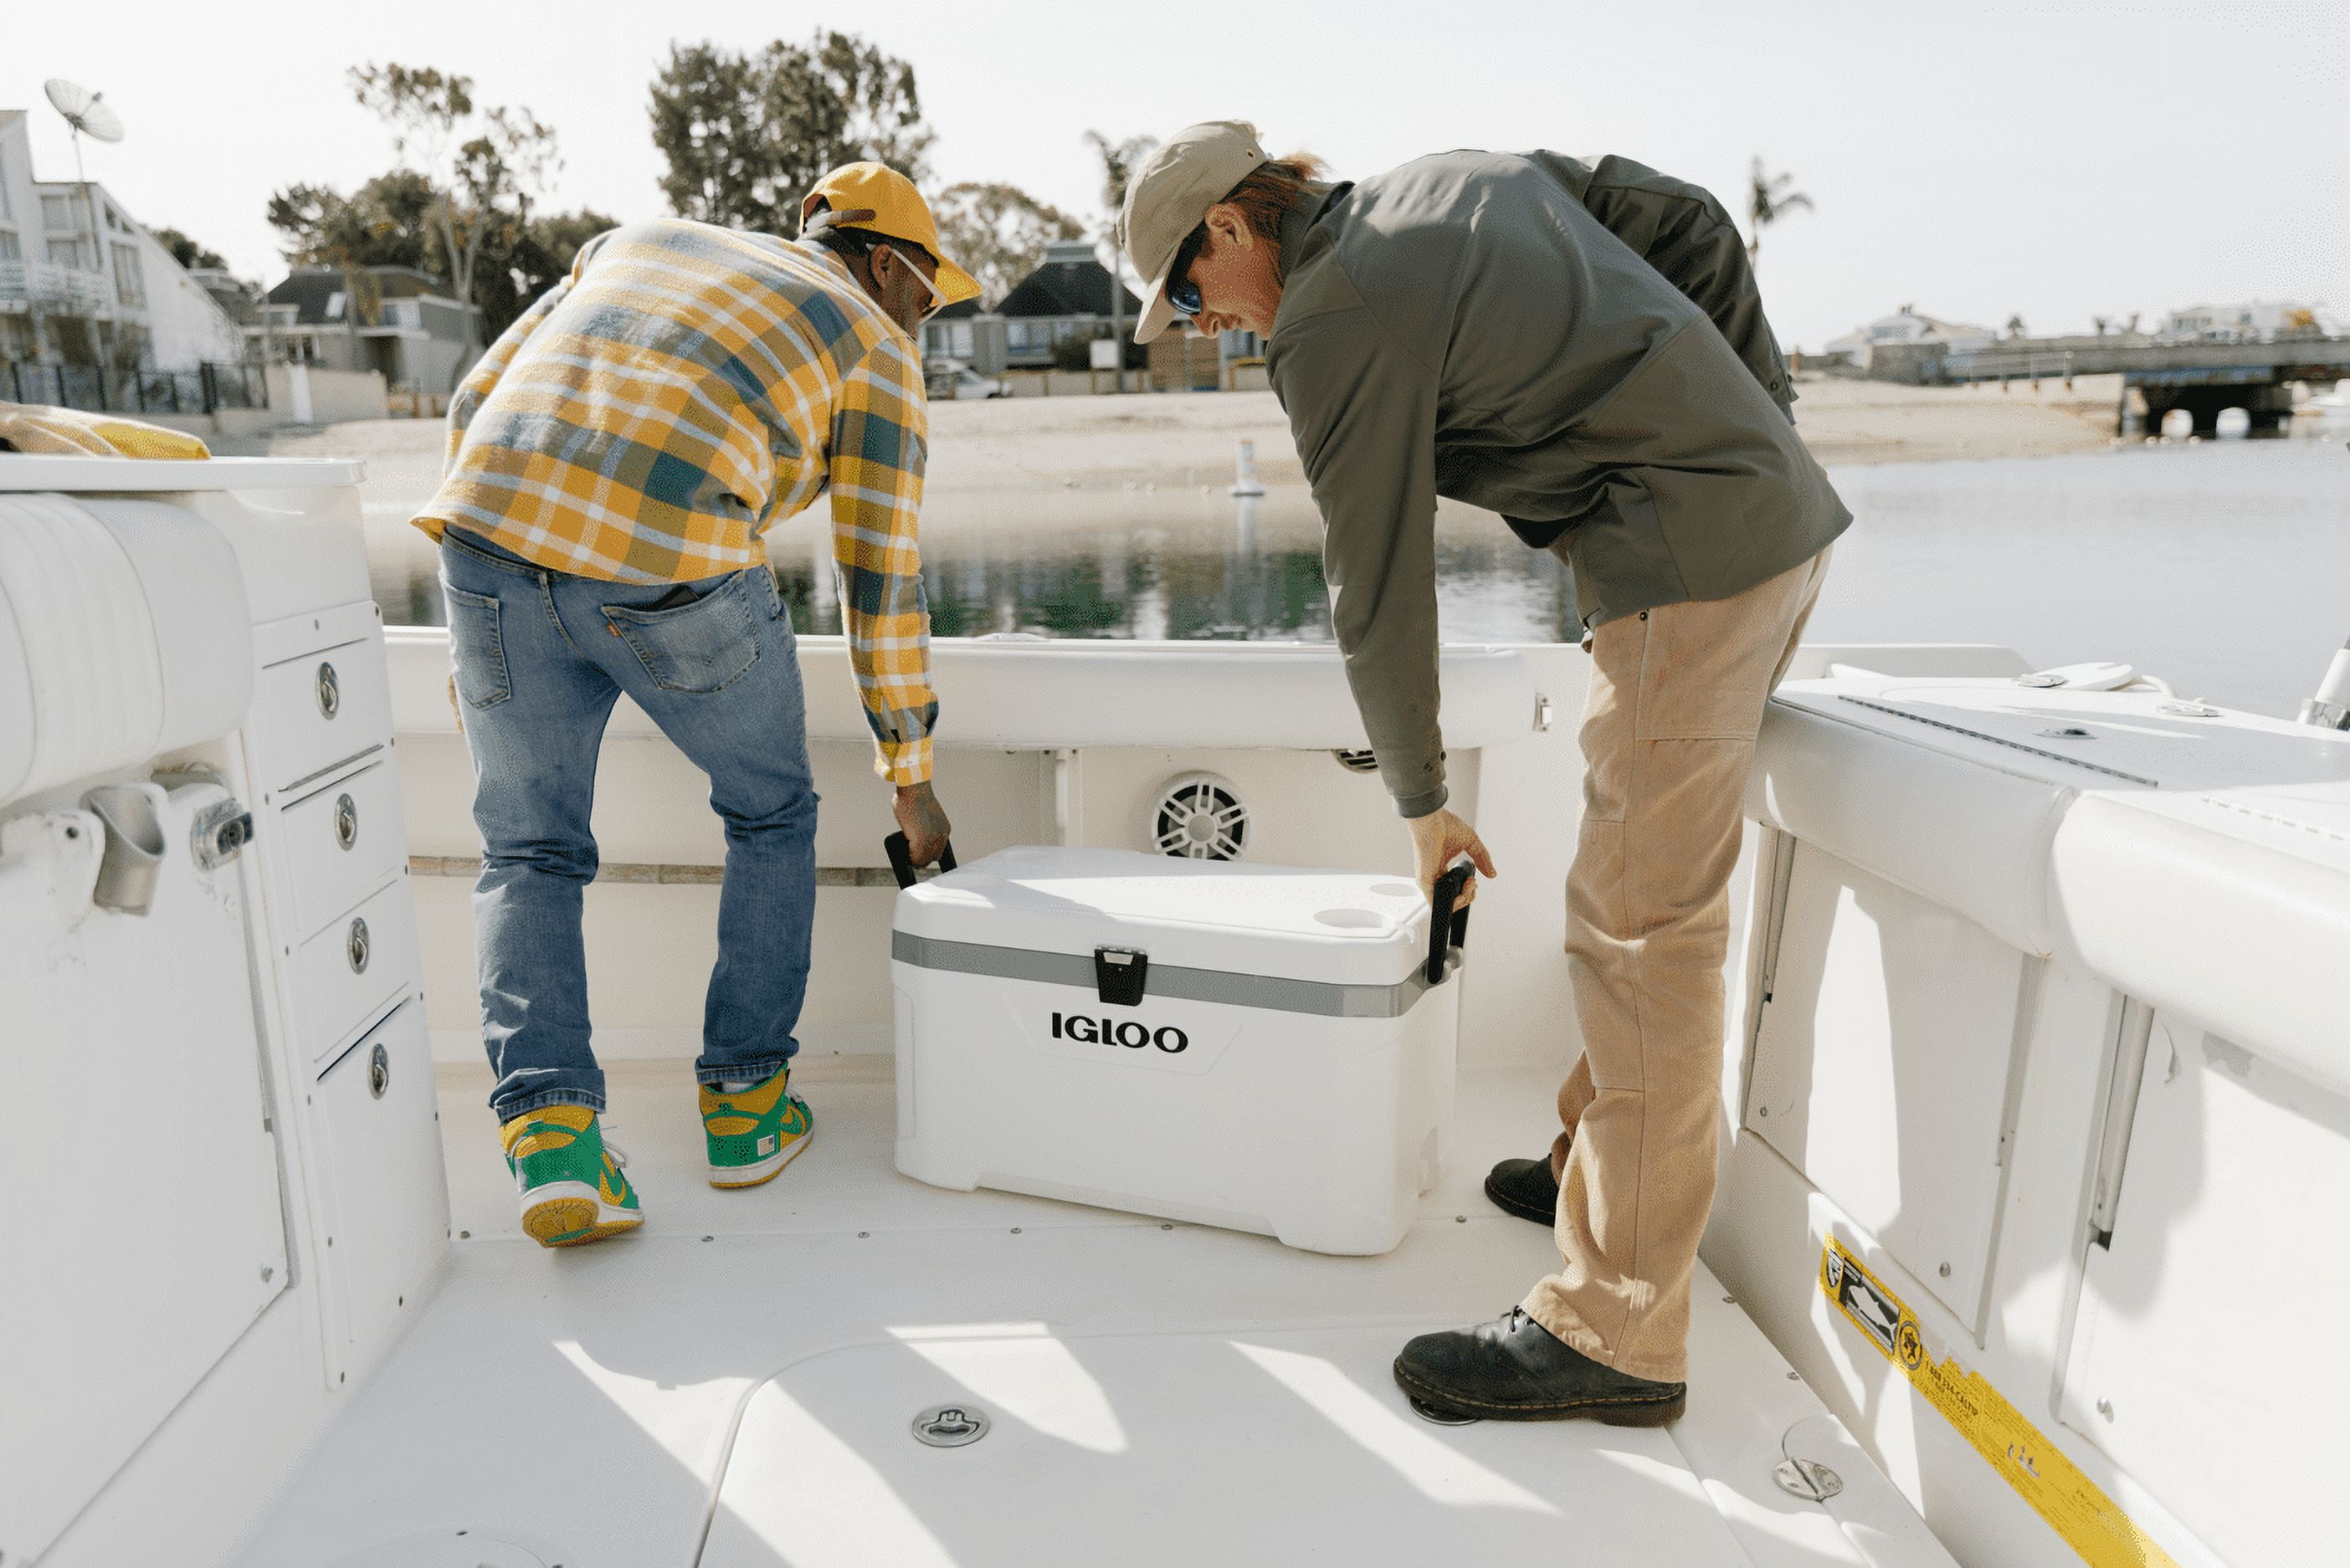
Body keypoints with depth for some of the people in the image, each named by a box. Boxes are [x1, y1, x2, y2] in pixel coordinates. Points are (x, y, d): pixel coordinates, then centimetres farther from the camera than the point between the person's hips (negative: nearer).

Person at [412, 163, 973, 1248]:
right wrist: (911, 780, 19)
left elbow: (478, 405, 23)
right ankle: (745, 1101, 21)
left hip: (489, 526, 4)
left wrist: (494, 577, 29)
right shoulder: (874, 347, 15)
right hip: (674, 572, -4)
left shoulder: (637, 244, 31)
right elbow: (882, 584, 11)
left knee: (528, 856, 16)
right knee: (771, 817, 20)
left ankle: (547, 1128, -1)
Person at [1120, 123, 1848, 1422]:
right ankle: (1603, 1157, 31)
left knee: (1639, 931, -9)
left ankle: (1618, 1337, -1)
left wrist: (1421, 802, 5)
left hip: (1688, 561, -10)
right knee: (1651, 896, 16)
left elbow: (1379, 595, -7)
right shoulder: (1466, 173, 18)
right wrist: (1759, 423, 19)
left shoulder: (1331, 327, -9)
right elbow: (1691, 223, 20)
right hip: (1781, 510, 10)